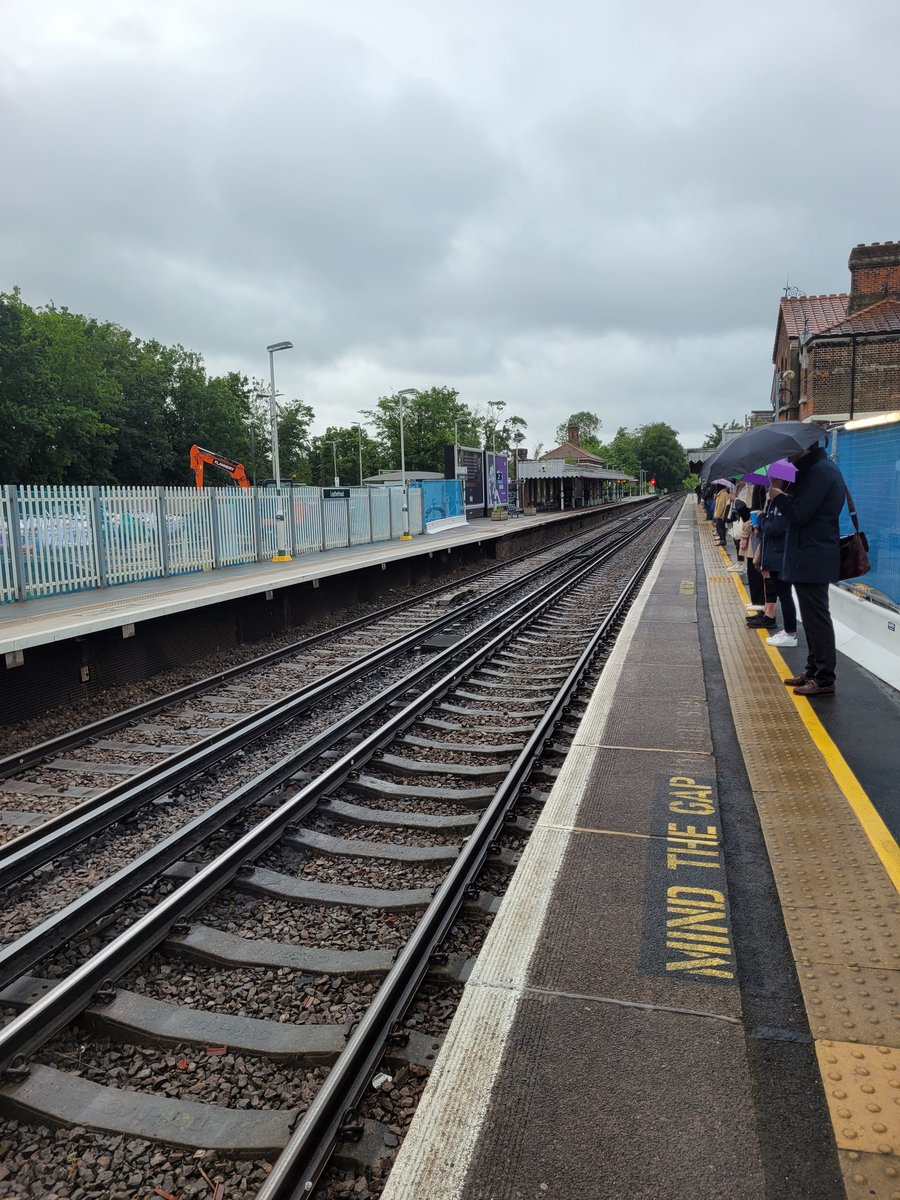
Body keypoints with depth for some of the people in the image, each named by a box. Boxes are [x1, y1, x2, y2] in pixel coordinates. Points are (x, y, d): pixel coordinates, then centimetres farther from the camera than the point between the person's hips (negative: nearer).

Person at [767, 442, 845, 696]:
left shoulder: (820, 472, -17)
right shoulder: (820, 468, 16)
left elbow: (798, 514, -21)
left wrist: (778, 497, -5)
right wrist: (782, 497, 0)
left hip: (812, 558, -11)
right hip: (811, 557, 11)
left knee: (817, 618, -5)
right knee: (813, 618, 17)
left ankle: (824, 679, 1)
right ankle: (813, 670, 27)